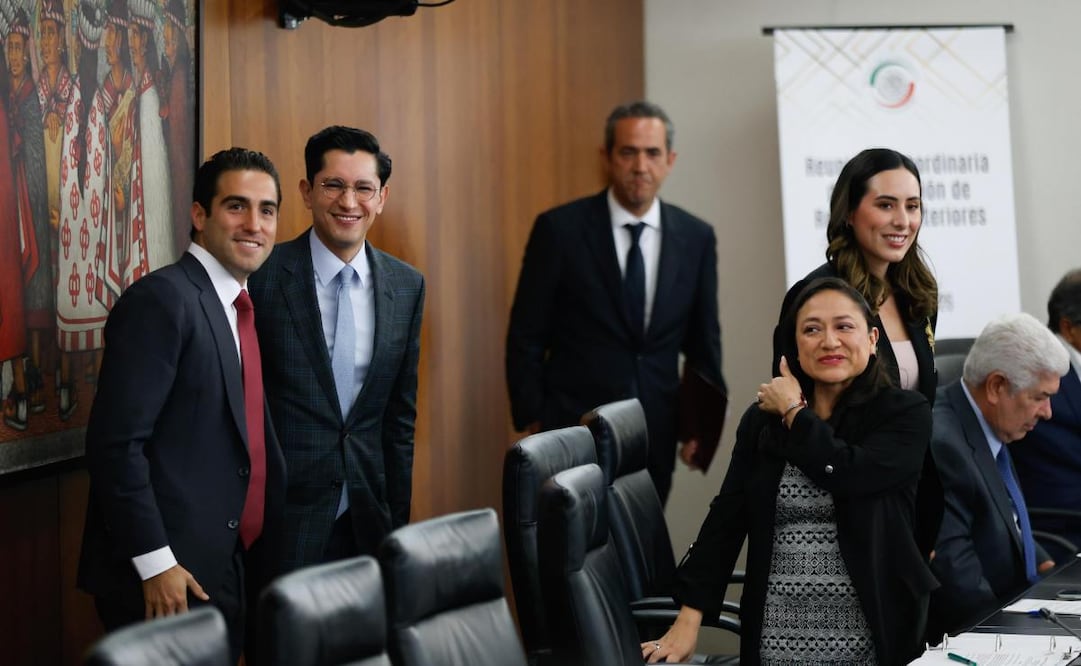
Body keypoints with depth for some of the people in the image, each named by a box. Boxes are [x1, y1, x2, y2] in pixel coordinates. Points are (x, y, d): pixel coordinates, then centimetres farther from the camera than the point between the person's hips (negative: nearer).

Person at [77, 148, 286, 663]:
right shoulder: (161, 300, -12)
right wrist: (155, 564, -20)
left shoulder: (237, 309, 15)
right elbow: (116, 443, -18)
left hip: (226, 574, 9)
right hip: (166, 580, -9)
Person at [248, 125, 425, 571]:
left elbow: (400, 416, 12)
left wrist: (398, 520, 11)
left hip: (366, 518, 4)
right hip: (282, 519, -4)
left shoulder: (406, 286, 6)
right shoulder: (263, 276, -7)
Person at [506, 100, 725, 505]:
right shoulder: (560, 229, -5)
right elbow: (526, 338, -2)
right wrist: (532, 422, -5)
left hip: (656, 437, 3)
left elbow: (703, 339, 14)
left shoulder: (696, 238, 5)